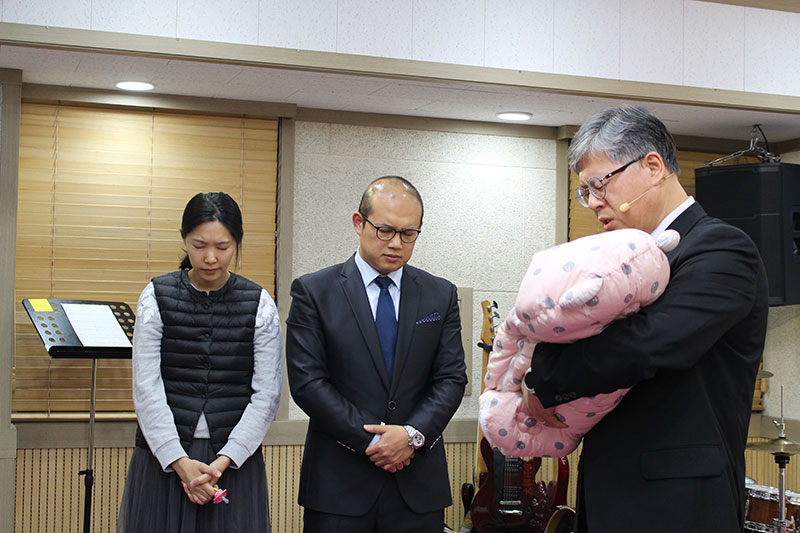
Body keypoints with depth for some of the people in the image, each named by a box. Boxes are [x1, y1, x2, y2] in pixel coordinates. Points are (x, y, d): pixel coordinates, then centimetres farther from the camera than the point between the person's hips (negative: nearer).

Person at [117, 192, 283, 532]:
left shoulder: (259, 305, 1)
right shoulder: (157, 297, 1)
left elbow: (266, 394, -2)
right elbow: (147, 388, -4)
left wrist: (224, 461, -11)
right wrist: (179, 461, -12)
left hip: (235, 459, 0)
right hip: (163, 456, 0)